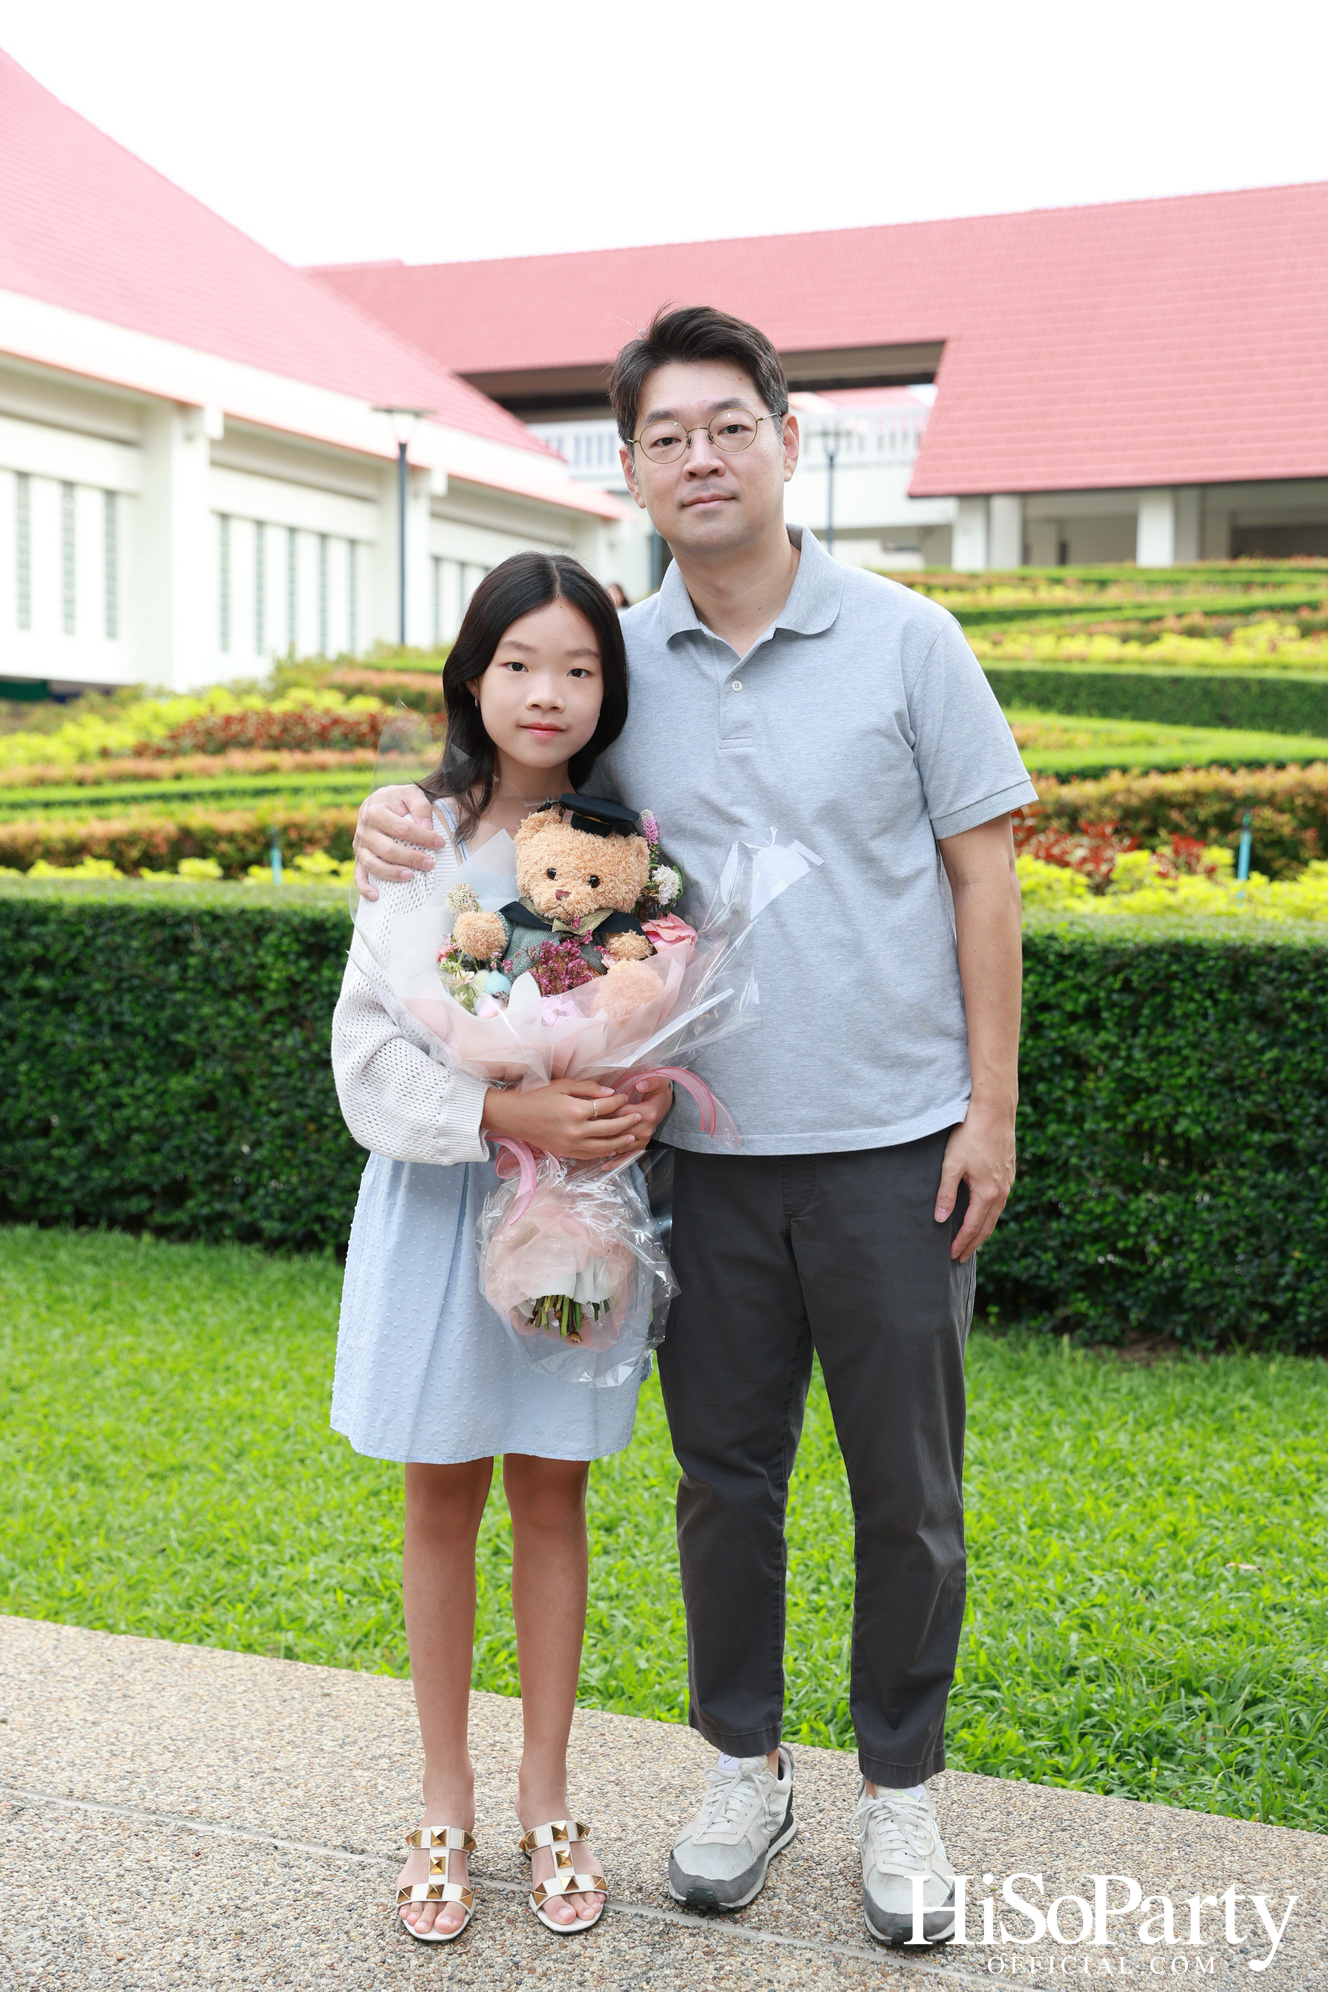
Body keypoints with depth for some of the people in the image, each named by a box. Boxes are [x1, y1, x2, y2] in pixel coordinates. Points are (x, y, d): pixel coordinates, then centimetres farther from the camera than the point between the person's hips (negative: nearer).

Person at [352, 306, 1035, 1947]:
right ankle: (743, 1767, 33)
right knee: (725, 1474, 13)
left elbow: (982, 873, -1)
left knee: (907, 1489, 9)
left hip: (891, 1145, -2)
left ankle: (899, 1790, 28)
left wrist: (991, 1105, -5)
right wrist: (397, 816, -8)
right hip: (709, 1149, 2)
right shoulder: (614, 660, 3)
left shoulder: (904, 639, -3)